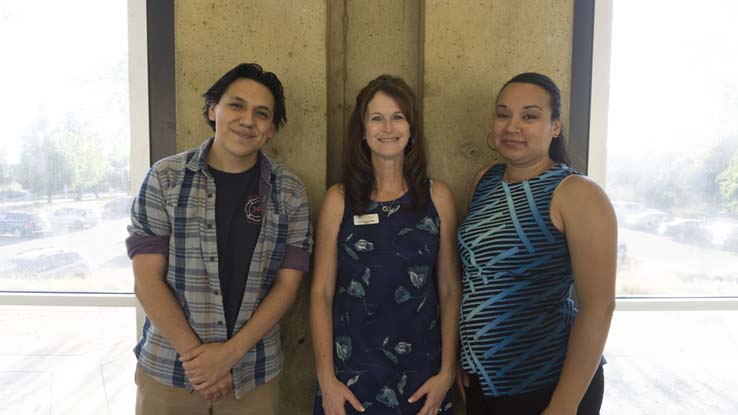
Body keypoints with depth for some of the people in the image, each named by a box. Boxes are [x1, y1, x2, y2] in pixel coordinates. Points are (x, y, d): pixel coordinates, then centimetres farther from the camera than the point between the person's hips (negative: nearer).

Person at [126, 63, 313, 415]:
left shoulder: (289, 192, -2)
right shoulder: (165, 178, -5)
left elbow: (287, 284, -4)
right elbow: (147, 279, -8)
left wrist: (231, 352, -13)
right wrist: (197, 355, -13)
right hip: (168, 371, -1)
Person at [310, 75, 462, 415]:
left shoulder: (437, 197, -2)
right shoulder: (339, 199, -4)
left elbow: (450, 290, 0)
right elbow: (321, 294, -3)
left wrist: (447, 372, -5)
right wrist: (326, 379, -7)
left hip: (420, 376, 1)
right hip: (350, 373, 0)